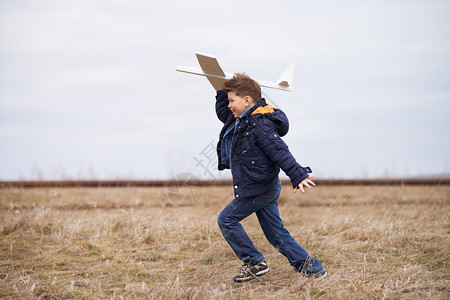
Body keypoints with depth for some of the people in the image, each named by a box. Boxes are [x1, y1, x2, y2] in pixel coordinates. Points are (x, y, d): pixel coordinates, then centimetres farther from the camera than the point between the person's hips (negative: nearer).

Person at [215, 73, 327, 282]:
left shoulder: (260, 124, -18)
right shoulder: (240, 120, 12)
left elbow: (280, 152, -26)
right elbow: (222, 112, 32)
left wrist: (298, 175, -32)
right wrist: (224, 90, 21)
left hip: (259, 188, -10)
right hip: (265, 187, 10)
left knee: (227, 220, -4)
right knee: (276, 233, 10)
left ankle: (254, 262, -1)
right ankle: (312, 268, 10)